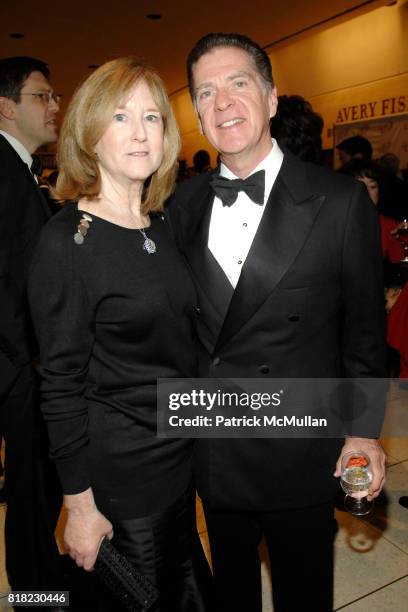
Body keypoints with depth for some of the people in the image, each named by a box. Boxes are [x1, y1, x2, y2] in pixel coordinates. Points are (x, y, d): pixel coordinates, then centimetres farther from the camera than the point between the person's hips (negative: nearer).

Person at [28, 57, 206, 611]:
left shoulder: (163, 225, 3)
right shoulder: (66, 240, -18)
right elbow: (62, 385, -16)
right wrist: (80, 505, -12)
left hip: (182, 455, 7)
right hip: (119, 467, -6)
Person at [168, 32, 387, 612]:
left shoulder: (340, 200, -11)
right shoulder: (183, 203, 0)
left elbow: (365, 326, -5)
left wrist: (364, 428, -5)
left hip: (300, 453, -3)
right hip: (211, 450, 4)